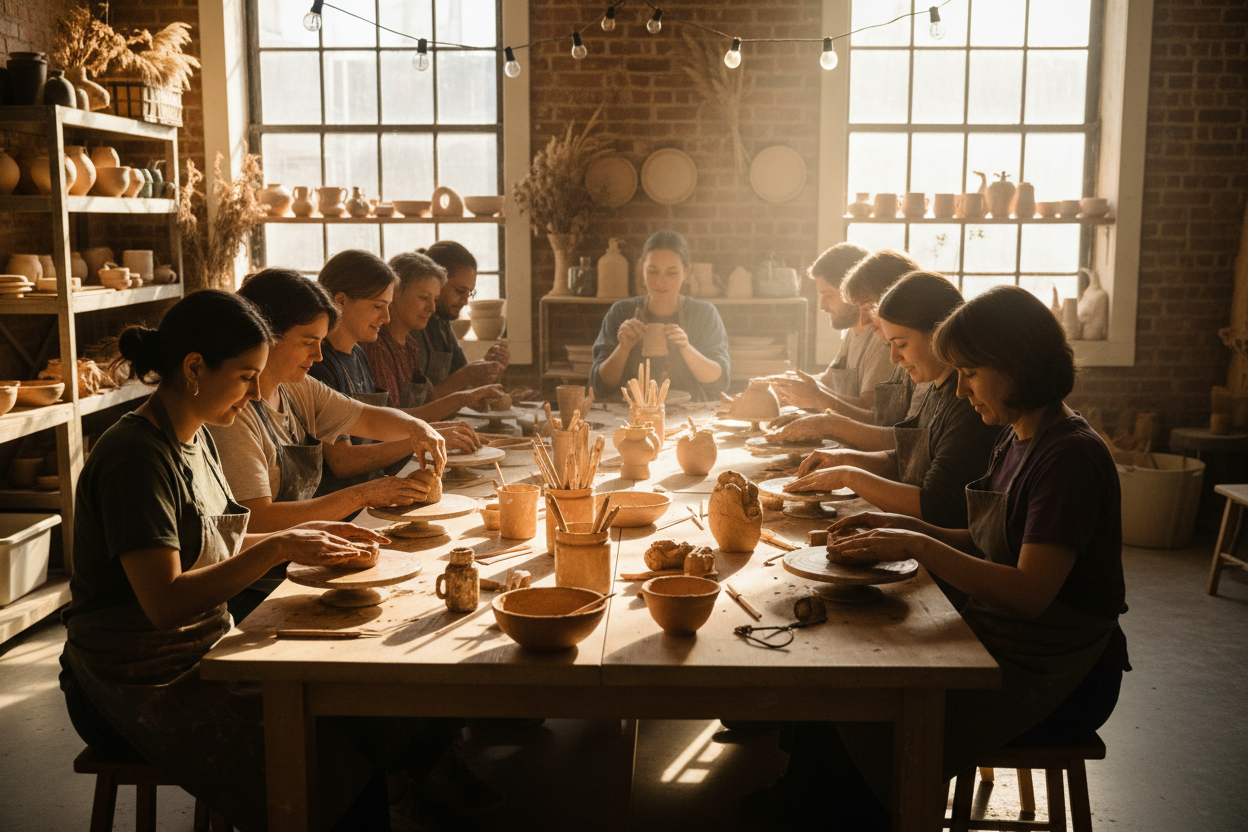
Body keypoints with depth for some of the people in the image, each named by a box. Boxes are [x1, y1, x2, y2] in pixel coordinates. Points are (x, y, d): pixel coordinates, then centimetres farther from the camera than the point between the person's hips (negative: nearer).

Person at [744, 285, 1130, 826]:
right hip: (997, 641, 8)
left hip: (1054, 678, -8)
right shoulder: (1016, 442, 8)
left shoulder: (1072, 457, -20)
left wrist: (915, 545, -25)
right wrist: (900, 527, -1)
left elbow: (1030, 593, -27)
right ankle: (798, 792, 11)